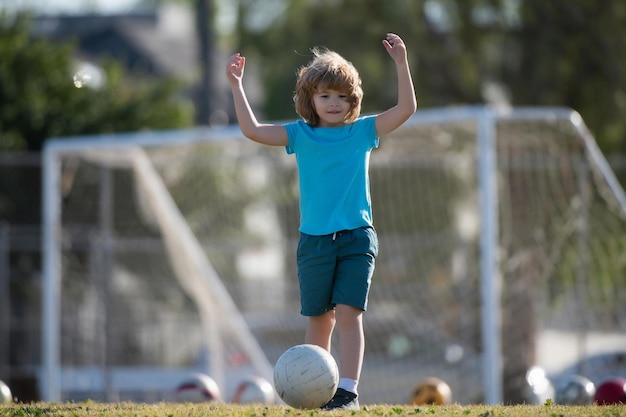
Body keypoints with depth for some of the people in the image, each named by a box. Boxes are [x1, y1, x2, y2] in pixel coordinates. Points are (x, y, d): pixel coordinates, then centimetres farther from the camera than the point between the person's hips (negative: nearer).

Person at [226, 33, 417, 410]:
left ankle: (348, 391, -13)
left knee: (348, 313, -12)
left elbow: (407, 109, -2)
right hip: (315, 240, 1)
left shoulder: (363, 131, 4)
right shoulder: (300, 135, 6)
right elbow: (253, 130, 2)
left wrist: (402, 64, -11)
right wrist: (236, 86, -2)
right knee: (319, 319, 6)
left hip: (357, 239, -1)